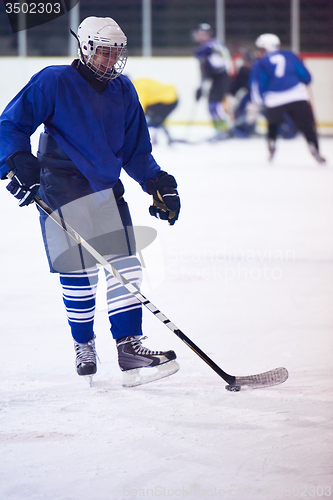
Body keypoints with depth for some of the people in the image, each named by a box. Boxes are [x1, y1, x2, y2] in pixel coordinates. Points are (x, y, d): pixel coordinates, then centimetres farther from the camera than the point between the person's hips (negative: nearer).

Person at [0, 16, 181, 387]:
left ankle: (128, 346, -4)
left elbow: (136, 151, 18)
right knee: (79, 275, -2)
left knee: (124, 266, -4)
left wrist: (159, 184, 8)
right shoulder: (54, 82, -8)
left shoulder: (123, 91, 9)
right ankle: (83, 344, 19)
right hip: (62, 192, -5)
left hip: (106, 188, 5)